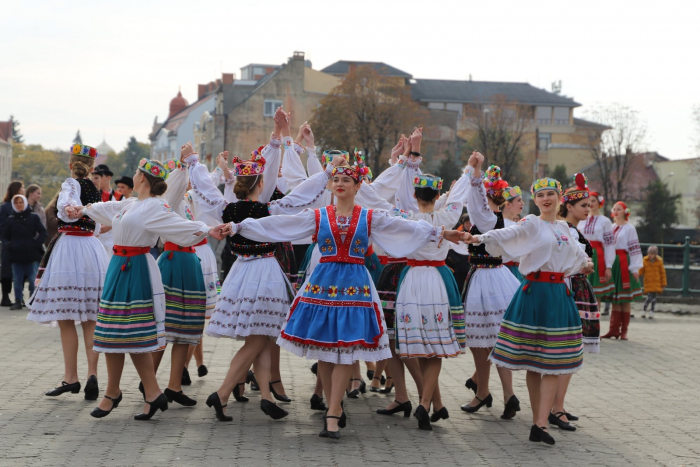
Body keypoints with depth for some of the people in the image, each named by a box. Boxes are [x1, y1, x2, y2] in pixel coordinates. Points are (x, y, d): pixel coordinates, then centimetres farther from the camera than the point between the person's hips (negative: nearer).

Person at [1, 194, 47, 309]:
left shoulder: (33, 217, 4)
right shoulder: (10, 219, 10)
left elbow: (43, 233, 1)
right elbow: (5, 236, 14)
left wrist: (36, 244, -11)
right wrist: (9, 245, -5)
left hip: (32, 255, -2)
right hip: (16, 255, 2)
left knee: (33, 279, -1)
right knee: (17, 280, 4)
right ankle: (18, 301, 10)